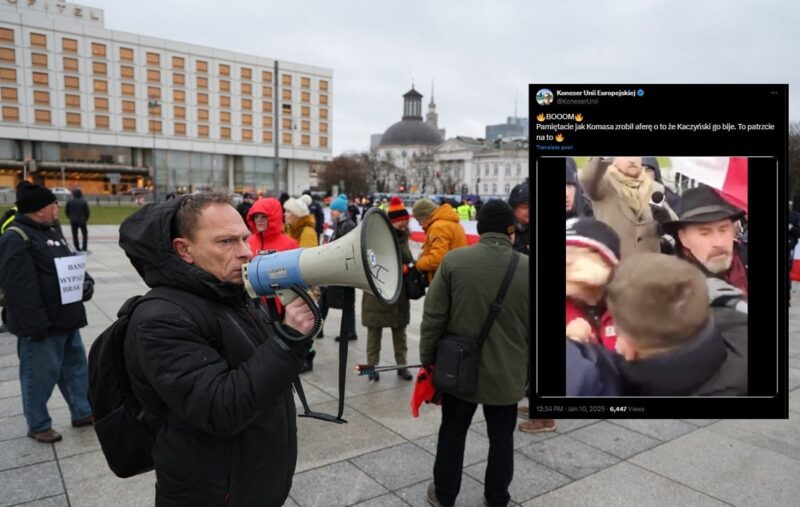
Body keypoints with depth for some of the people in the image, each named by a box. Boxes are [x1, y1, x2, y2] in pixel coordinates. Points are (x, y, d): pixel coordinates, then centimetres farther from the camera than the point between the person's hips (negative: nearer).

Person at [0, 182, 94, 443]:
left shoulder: (52, 229, 10)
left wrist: (85, 280, 0)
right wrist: (35, 324, -24)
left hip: (66, 318, 9)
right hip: (41, 325, -9)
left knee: (76, 365, 18)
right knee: (40, 376, 7)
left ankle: (82, 412, 33)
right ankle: (38, 425, 24)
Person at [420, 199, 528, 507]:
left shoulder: (453, 260, -11)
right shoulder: (528, 268, -9)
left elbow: (433, 317, -9)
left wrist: (428, 359, 4)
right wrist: (529, 371, 12)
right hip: (507, 373, 0)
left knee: (452, 434, 17)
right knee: (501, 438, 18)